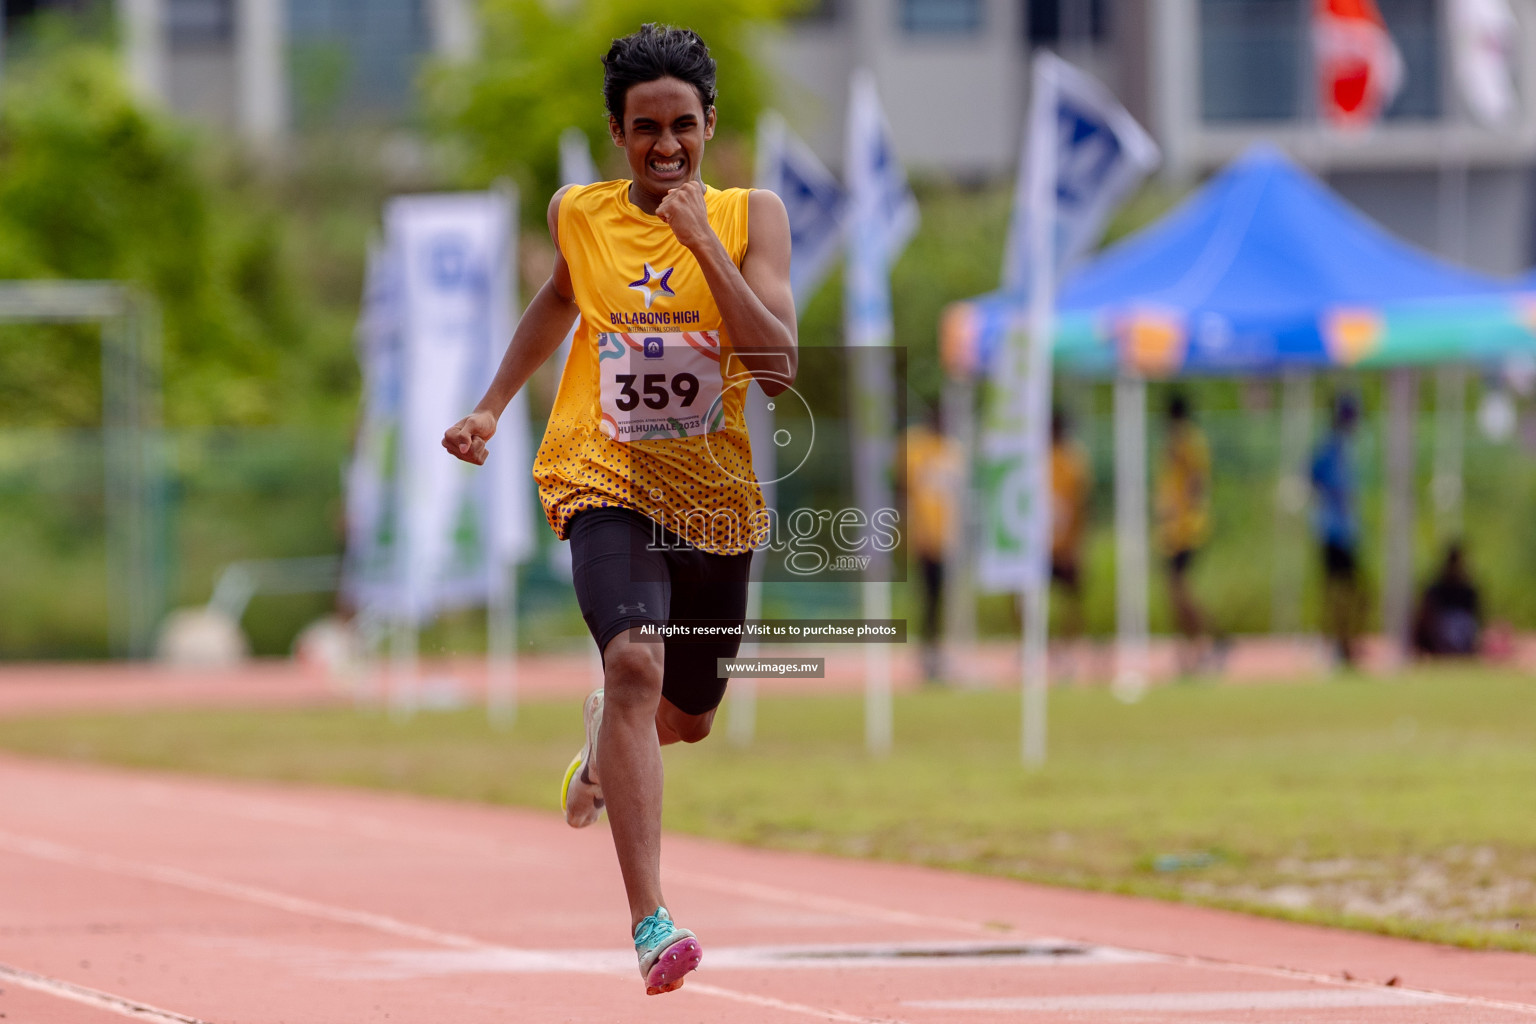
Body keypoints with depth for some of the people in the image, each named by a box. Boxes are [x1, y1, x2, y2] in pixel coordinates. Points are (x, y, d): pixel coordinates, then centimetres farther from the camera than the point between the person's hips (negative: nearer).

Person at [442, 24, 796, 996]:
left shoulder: (752, 216, -4)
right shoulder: (579, 215, 1)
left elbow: (781, 365, -16)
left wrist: (702, 241, -21)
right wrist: (493, 405, 24)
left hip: (716, 495, 2)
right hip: (606, 480, -2)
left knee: (687, 716, 17)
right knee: (635, 661, -28)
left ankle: (604, 745, 58)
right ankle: (650, 922, -33)